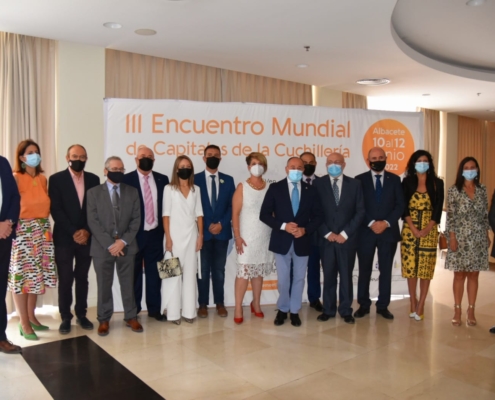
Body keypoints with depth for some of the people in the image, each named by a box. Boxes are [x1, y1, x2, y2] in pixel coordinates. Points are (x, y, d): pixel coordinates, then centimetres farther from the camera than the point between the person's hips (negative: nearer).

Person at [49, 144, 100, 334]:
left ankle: (81, 314, 21)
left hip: (86, 237, 3)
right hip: (64, 237, -2)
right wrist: (73, 232, -14)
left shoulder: (93, 179, 7)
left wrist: (87, 231, -8)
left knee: (82, 278, 11)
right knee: (65, 279, 2)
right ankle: (65, 317, 14)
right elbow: (55, 210, -8)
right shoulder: (56, 179, -2)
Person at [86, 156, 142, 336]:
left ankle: (131, 317, 22)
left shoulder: (132, 192, 7)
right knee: (104, 286, 7)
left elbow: (136, 219, 2)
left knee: (128, 284, 8)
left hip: (126, 245, 1)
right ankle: (104, 320, 21)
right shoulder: (93, 192, 2)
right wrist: (109, 244, -13)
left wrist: (124, 241, -10)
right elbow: (93, 222, -5)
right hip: (102, 246, -1)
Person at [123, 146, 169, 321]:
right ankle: (133, 311, 21)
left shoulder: (162, 179, 6)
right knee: (134, 274, 8)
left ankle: (154, 309, 22)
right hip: (134, 234, -3)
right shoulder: (126, 179, -4)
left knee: (154, 273, 10)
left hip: (155, 234, 3)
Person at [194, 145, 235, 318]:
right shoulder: (195, 179, 1)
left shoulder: (228, 180, 8)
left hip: (222, 231, 2)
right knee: (203, 270, 5)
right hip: (202, 231, -2)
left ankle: (220, 303, 20)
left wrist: (221, 224, -8)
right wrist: (207, 226, -9)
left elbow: (232, 206, 4)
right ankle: (203, 304, 16)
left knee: (219, 270, 9)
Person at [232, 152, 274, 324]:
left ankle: (256, 303, 25)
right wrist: (237, 236, -13)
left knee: (259, 271, 11)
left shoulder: (269, 188, 5)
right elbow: (235, 214, -6)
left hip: (265, 236, 3)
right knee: (243, 271, -5)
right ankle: (238, 308, 4)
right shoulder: (242, 187, -3)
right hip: (247, 236, -3)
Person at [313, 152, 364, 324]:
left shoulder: (354, 184, 3)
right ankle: (328, 309, 19)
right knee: (328, 276, 7)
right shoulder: (318, 184, 2)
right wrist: (327, 233, -9)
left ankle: (346, 310, 19)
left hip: (347, 238, 0)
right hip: (326, 238, 0)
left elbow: (360, 212, -1)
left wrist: (345, 233, -9)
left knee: (346, 275, 8)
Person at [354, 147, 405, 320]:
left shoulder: (394, 179, 8)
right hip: (366, 231, -1)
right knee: (364, 270, 5)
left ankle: (383, 306, 17)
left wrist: (386, 222, -11)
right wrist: (371, 223, -13)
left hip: (388, 231, 1)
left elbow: (400, 205, 2)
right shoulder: (360, 180, 3)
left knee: (386, 270, 7)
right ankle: (364, 305, 16)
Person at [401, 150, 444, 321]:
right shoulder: (407, 182, 4)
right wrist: (414, 229, -12)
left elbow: (438, 209, -1)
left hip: (429, 231, 0)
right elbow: (404, 208, -2)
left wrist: (426, 230, -12)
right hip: (410, 230, 0)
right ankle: (413, 303, 15)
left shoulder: (437, 183, 4)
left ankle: (421, 306, 8)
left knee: (426, 268, 1)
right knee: (410, 267, 3)